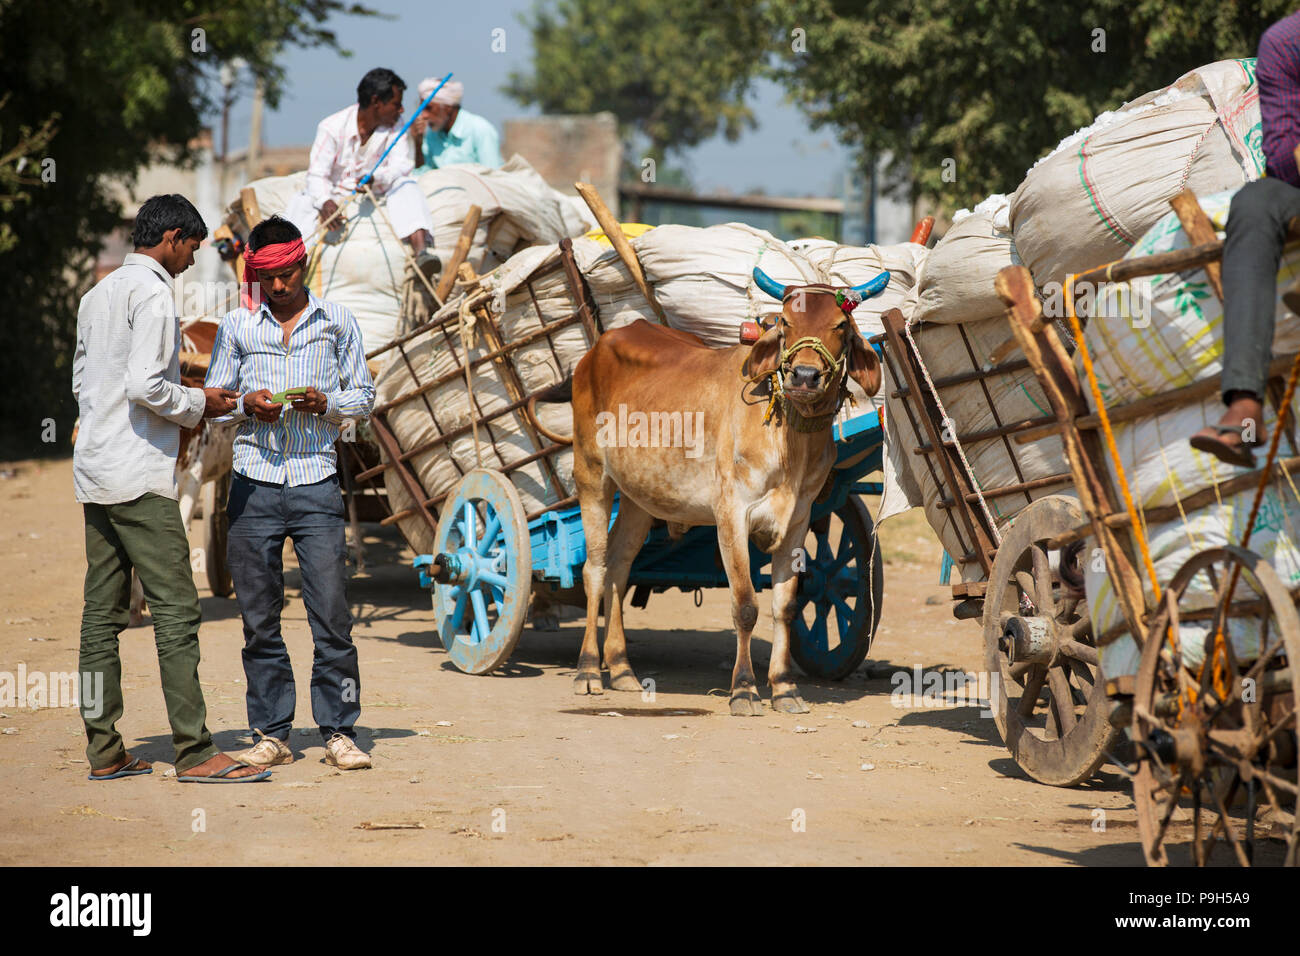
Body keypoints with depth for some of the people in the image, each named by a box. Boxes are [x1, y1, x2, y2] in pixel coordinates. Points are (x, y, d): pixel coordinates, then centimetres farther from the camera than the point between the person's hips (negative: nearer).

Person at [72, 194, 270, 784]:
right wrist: (199, 404, -4)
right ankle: (194, 752, -11)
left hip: (94, 471, 9)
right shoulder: (152, 292, -11)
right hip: (140, 474, -9)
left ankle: (103, 751, 8)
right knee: (176, 611, -9)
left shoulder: (98, 294, 18)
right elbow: (144, 385, -21)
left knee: (102, 612, 8)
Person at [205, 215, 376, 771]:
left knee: (332, 612, -6)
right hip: (253, 486, 1)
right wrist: (245, 405, -8)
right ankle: (272, 734, 10)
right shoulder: (236, 327, 10)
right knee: (259, 618, 3)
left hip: (316, 483, -1)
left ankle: (339, 732, 2)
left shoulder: (338, 323, 8)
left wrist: (327, 403, -9)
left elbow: (364, 396, 11)